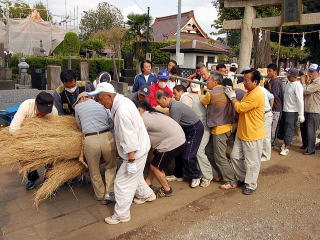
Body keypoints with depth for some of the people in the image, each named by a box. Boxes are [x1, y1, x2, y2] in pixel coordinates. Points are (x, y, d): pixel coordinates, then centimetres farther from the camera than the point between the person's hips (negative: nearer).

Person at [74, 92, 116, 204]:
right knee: (111, 166, 25)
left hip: (90, 140, -1)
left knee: (94, 172, 19)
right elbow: (111, 123, 14)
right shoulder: (103, 105, 21)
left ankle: (101, 197, 32)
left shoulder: (78, 106, 15)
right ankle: (109, 192, 16)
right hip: (107, 137, 2)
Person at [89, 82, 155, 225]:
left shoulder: (122, 111, -30)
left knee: (122, 182, 2)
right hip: (140, 147, 10)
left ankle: (121, 215, 18)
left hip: (135, 152, -10)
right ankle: (146, 194, 50)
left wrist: (131, 161, -24)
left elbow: (129, 139, -29)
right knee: (135, 175, 28)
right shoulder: (122, 100, 3)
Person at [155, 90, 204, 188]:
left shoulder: (175, 107, -27)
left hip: (195, 129, -10)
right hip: (187, 129, 10)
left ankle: (195, 176, 15)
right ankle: (178, 174, 27)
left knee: (187, 156, -8)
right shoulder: (173, 104, 4)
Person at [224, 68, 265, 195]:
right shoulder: (249, 93, 10)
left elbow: (240, 108, -21)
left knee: (252, 162, 6)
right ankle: (243, 177, 36)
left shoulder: (257, 95, -22)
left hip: (253, 135, -10)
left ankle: (250, 185, 22)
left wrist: (232, 97, -7)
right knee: (235, 156, 16)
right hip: (242, 132, 10)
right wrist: (233, 96, 5)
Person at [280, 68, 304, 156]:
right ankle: (286, 143, 30)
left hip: (292, 111, -8)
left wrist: (301, 114, -20)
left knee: (289, 130, -3)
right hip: (285, 110, 8)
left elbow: (300, 101, -19)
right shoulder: (288, 83, 9)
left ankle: (286, 148, 5)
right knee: (285, 128, 15)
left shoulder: (297, 85, -16)